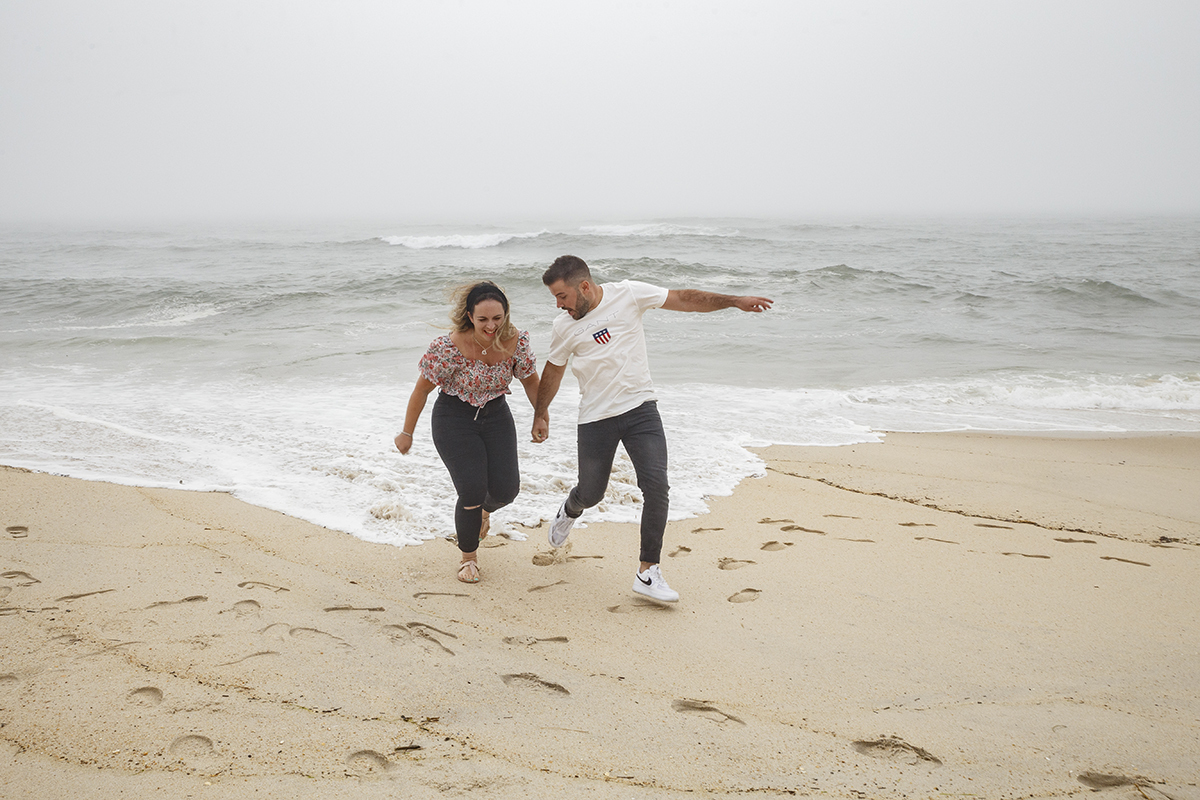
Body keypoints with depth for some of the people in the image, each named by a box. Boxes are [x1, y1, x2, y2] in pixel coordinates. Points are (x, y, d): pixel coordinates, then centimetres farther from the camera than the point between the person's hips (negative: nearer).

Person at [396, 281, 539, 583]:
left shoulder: (517, 342, -16)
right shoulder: (449, 347, -26)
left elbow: (530, 380, 4)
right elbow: (422, 389, -13)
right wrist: (407, 433, -5)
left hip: (496, 415, 4)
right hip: (455, 418, -3)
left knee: (506, 489, -5)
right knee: (472, 490, -13)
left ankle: (484, 509, 35)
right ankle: (468, 557, 14)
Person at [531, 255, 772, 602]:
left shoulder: (628, 294, -7)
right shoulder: (564, 327, -2)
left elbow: (683, 299, -5)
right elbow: (553, 371, 14)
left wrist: (735, 301, -10)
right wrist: (540, 414, 20)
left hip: (640, 408, -1)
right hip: (596, 418, 1)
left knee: (656, 486, -14)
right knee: (591, 492, 11)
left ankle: (648, 573, -5)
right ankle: (569, 511, 50)